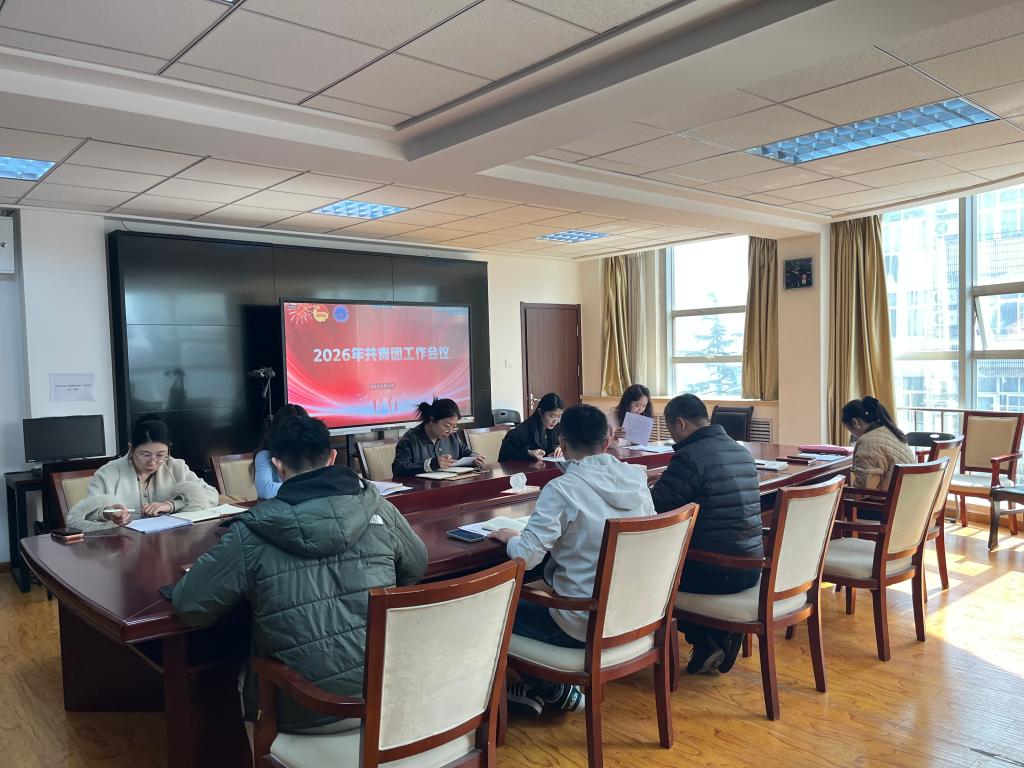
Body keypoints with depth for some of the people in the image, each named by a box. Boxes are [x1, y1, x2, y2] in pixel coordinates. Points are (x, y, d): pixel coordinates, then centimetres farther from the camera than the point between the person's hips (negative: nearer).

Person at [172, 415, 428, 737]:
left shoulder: (251, 534, -14)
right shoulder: (379, 508, -6)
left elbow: (188, 606, -5)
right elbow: (416, 567, 10)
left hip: (302, 713, -2)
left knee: (238, 672, 28)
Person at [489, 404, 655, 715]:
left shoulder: (562, 489, -20)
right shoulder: (636, 478, -1)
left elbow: (526, 557, -24)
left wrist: (511, 537, -2)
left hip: (585, 626, -7)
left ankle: (555, 689, 20)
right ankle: (537, 689, 27)